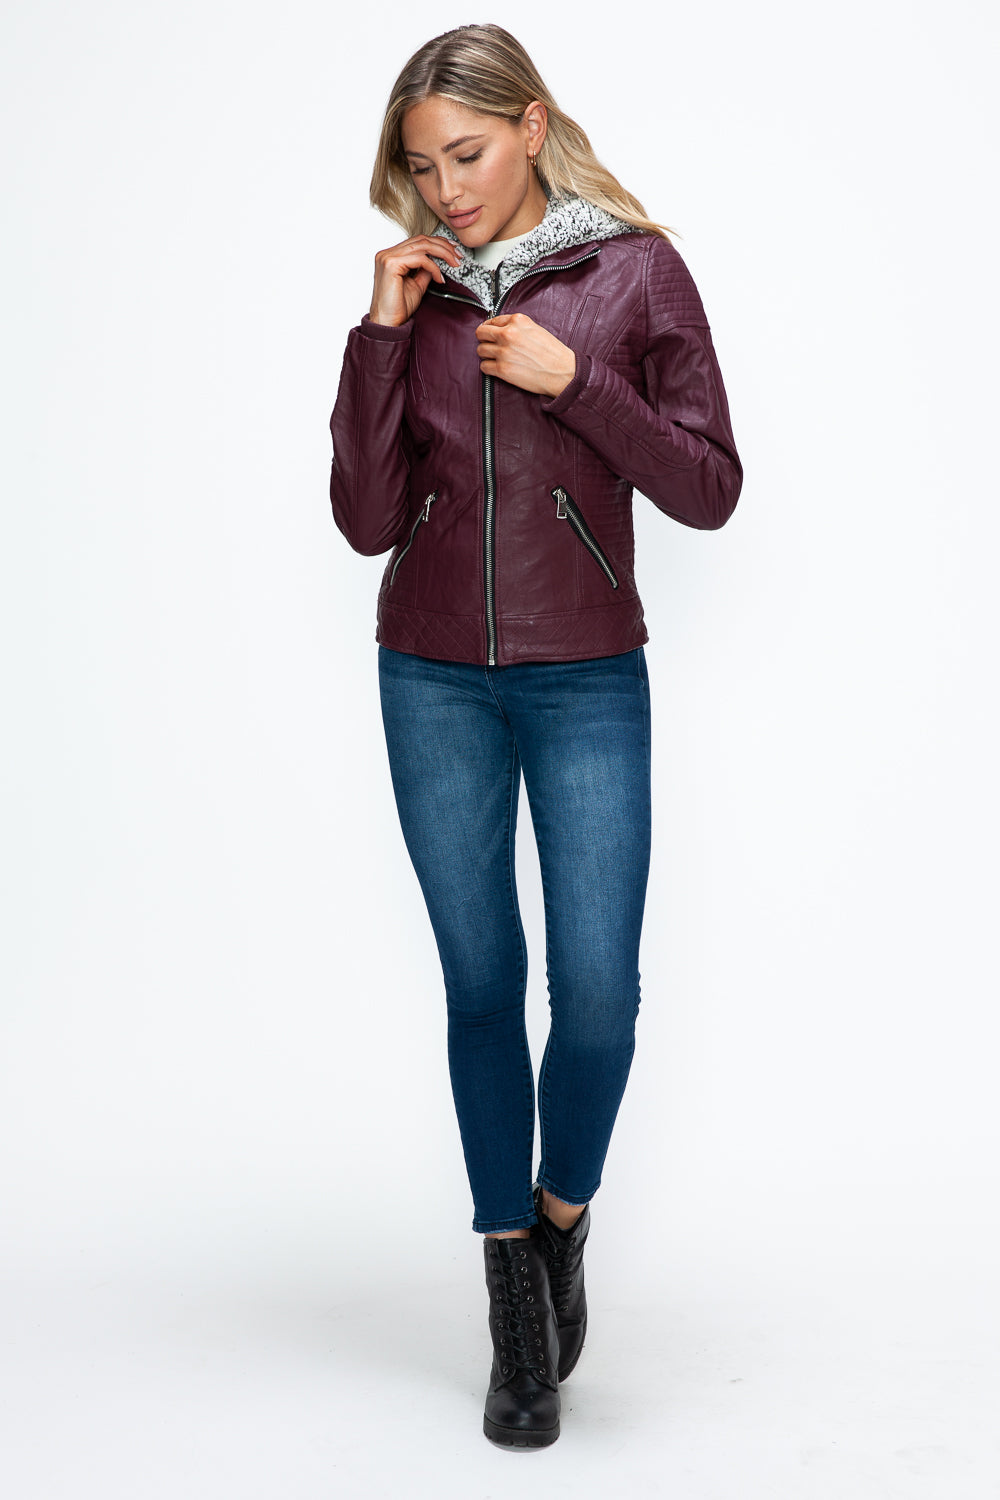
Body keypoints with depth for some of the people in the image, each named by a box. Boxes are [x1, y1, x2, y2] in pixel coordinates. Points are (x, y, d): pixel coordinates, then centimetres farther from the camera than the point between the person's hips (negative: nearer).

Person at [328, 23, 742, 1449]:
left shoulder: (637, 273, -1)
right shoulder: (418, 294, 6)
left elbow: (710, 488, -4)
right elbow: (367, 520, -1)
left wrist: (575, 379, -14)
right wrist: (379, 339, -8)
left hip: (586, 682, -2)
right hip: (434, 680, 2)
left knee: (597, 991, -6)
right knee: (482, 986, 6)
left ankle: (563, 1213, 25)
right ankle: (516, 1304, 19)